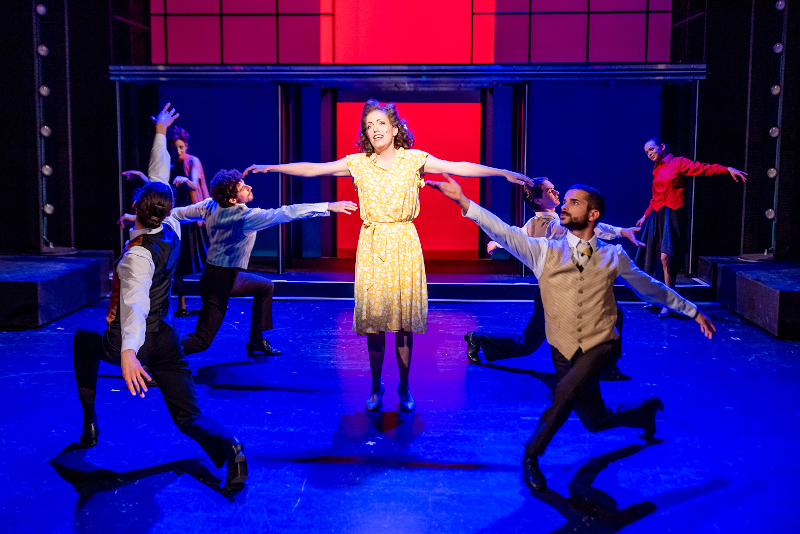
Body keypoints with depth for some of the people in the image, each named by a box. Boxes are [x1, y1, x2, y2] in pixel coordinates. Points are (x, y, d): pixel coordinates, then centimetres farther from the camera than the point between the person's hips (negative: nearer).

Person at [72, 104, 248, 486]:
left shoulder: (138, 254, -21)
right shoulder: (171, 231, -3)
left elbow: (135, 304, -38)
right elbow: (161, 185, 13)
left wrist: (128, 352, -52)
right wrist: (160, 134, 24)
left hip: (129, 343, -5)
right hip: (167, 340, 5)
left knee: (83, 340, 29)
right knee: (188, 418, 1)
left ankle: (89, 424, 29)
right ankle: (225, 446, -32)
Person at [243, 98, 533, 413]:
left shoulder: (414, 160, 0)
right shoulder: (358, 163, 4)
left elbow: (459, 168, -6)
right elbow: (311, 169, 2)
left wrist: (505, 173, -13)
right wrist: (269, 168, -2)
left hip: (403, 244, -1)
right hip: (372, 245, 1)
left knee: (404, 318, 2)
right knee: (373, 317, 3)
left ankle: (404, 388, 17)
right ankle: (376, 387, 18)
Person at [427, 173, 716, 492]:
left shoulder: (613, 256, 2)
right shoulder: (545, 252, -1)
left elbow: (649, 287, 15)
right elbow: (504, 232, -13)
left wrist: (692, 311, 21)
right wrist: (462, 201, -24)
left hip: (600, 348, -2)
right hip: (565, 352, 2)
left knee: (567, 390, -30)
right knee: (595, 422, 10)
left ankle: (532, 455, -11)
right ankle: (645, 412, 41)